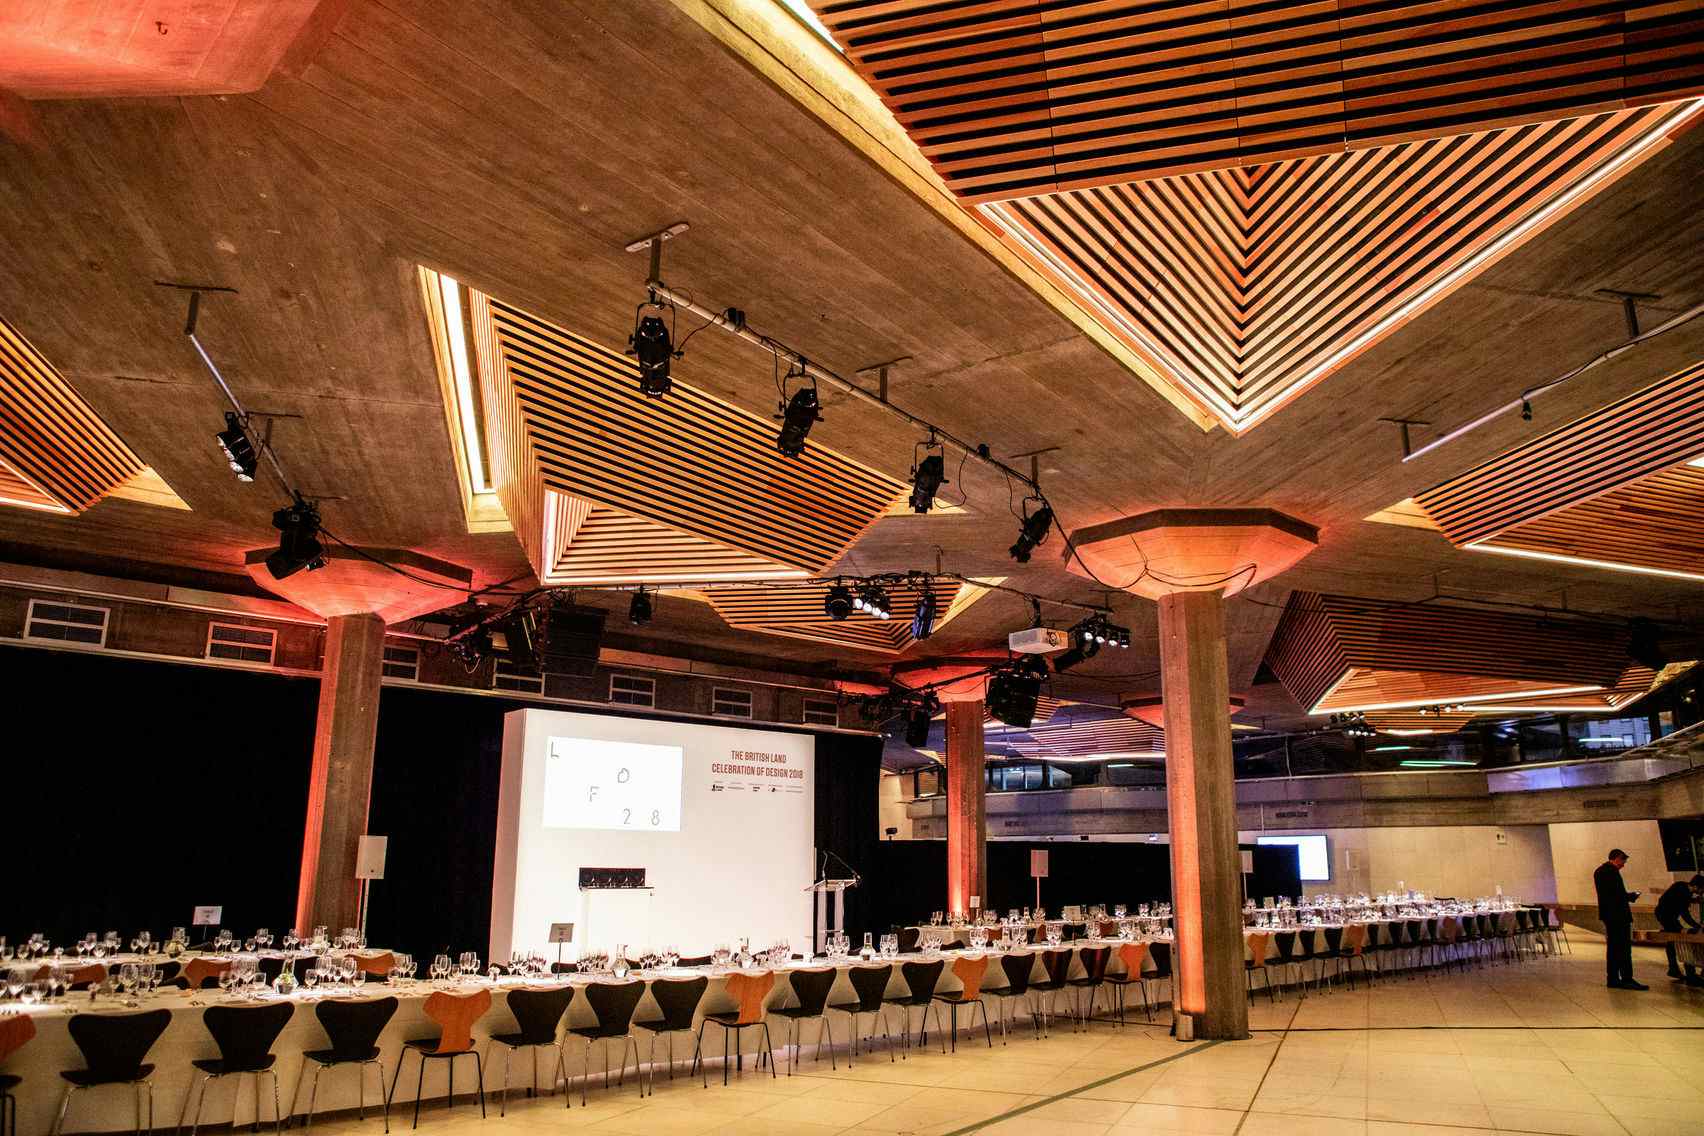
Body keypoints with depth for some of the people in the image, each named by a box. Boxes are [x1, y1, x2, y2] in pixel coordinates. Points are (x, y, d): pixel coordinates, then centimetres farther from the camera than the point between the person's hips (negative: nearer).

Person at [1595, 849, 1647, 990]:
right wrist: (1632, 896, -5)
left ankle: (1613, 979, 13)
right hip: (1618, 914, -10)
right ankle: (1627, 979, -6)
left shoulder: (1599, 871, 16)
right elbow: (1619, 894, -20)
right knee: (1624, 948, -6)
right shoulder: (1612, 871, -15)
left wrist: (1627, 895, 15)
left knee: (1612, 947, 11)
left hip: (1607, 914, 10)